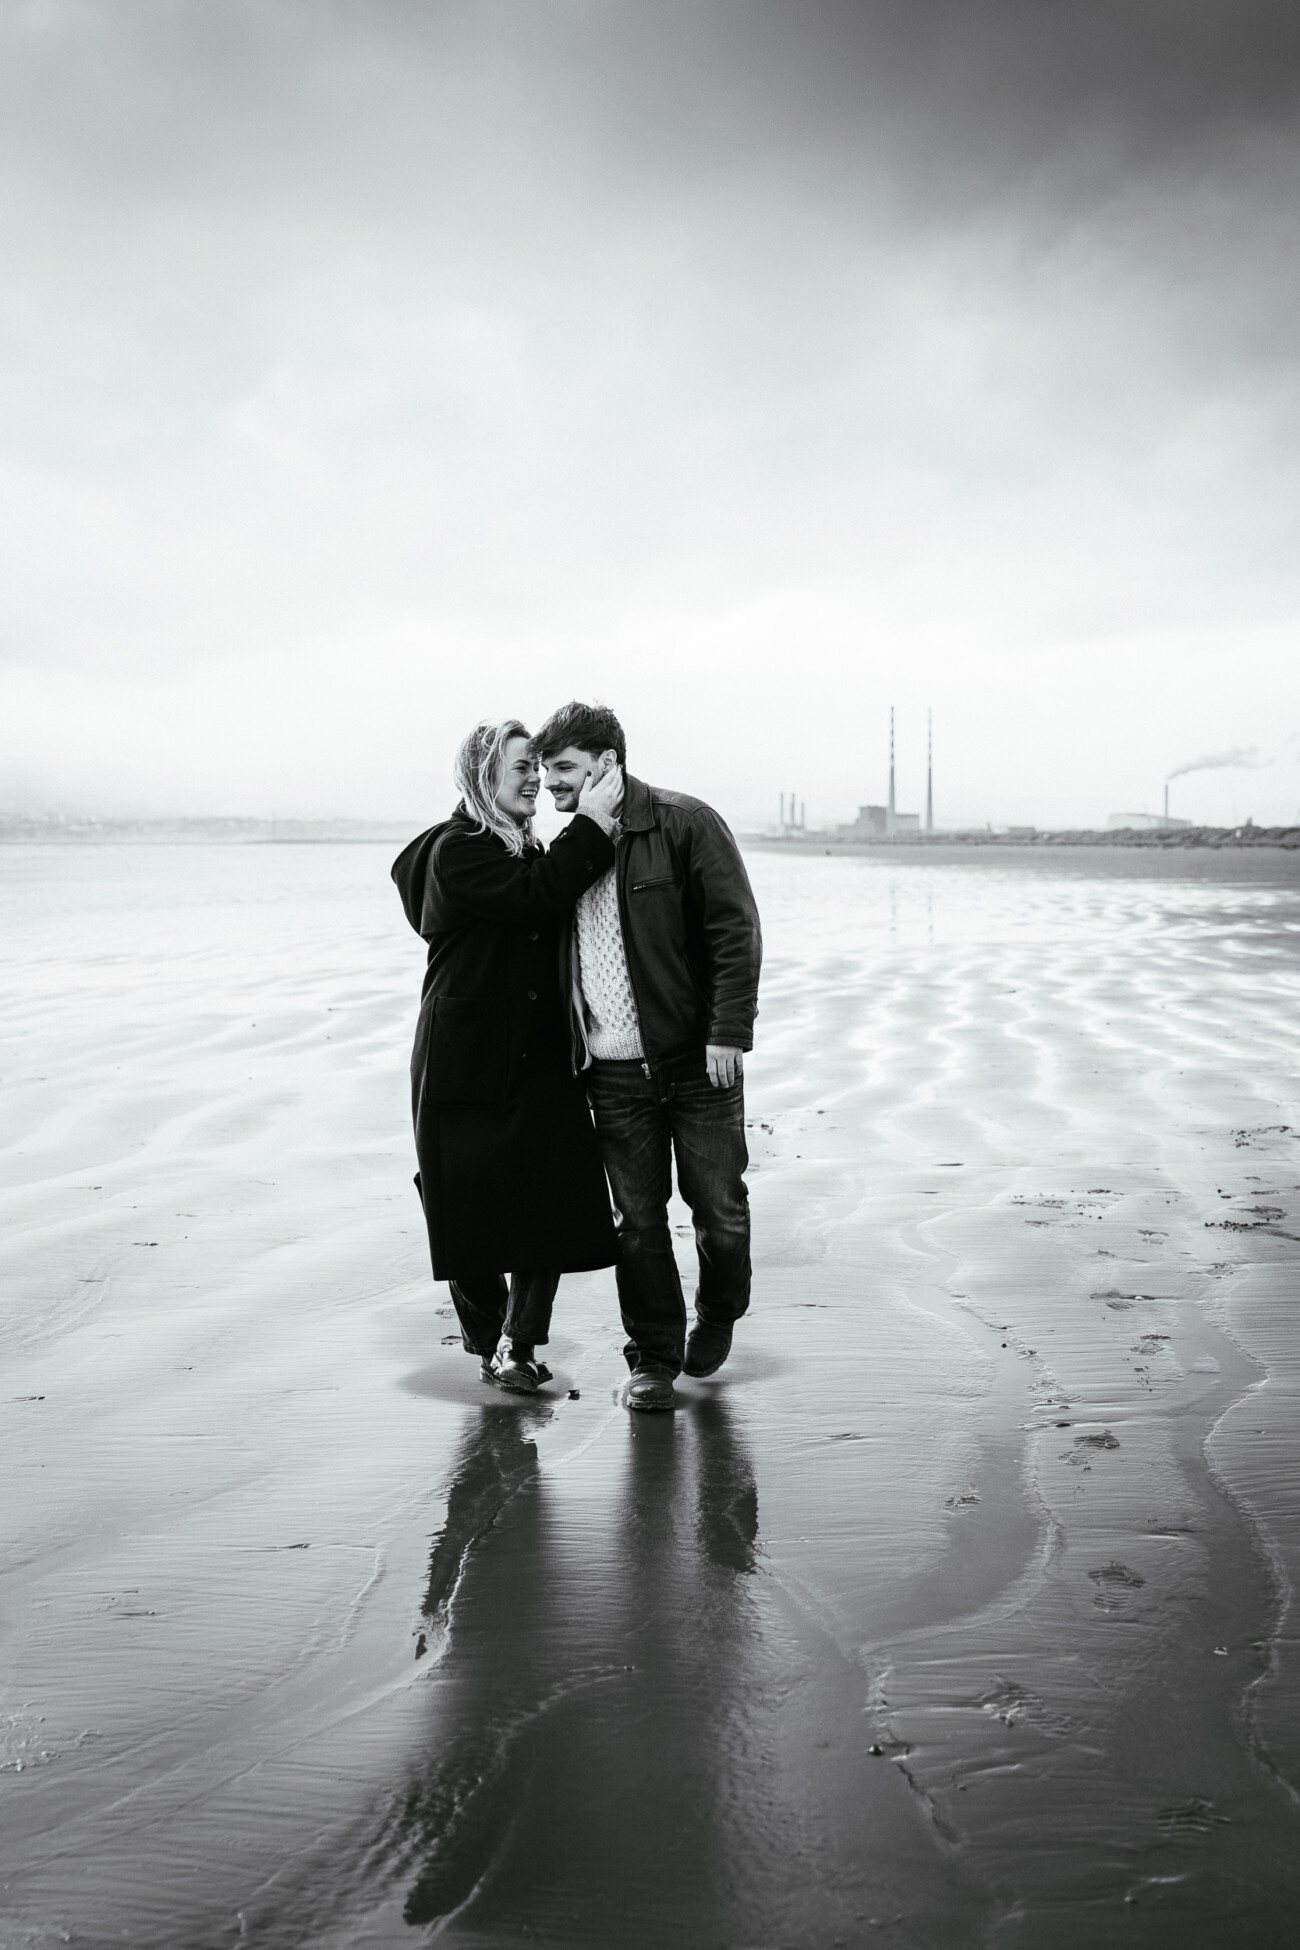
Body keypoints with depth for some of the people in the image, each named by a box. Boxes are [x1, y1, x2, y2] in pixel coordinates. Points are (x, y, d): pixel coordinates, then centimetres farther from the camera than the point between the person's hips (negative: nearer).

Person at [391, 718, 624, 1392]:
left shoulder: (525, 849, 15)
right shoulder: (457, 850, -10)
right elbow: (536, 896, -24)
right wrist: (592, 825, -21)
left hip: (537, 1057, 6)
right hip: (470, 1061, -6)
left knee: (553, 1196, -4)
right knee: (475, 1203, 5)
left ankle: (516, 1344, 6)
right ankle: (489, 1342, 23)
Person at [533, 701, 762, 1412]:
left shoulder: (685, 824, -7)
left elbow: (736, 930, -10)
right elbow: (552, 957, 17)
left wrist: (727, 1032, -16)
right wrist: (567, 1051, 8)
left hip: (696, 1061, -4)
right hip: (612, 1073, 4)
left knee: (718, 1205, 6)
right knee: (637, 1218, 6)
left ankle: (718, 1314, 32)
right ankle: (653, 1358, 17)